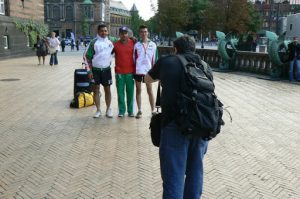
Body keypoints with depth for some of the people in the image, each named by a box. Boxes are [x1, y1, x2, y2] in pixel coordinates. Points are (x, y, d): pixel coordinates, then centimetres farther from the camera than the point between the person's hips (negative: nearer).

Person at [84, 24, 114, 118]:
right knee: (96, 90, 5)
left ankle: (108, 109, 18)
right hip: (95, 70, -2)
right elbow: (87, 57, -4)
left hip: (106, 69, 2)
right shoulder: (94, 42, -4)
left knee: (107, 89, 7)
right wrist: (89, 71, -9)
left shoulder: (110, 42, 4)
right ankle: (98, 110, 16)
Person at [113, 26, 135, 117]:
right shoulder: (115, 44, 3)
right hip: (119, 72, 0)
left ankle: (130, 111, 16)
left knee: (130, 92, 6)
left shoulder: (133, 43, 2)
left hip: (130, 72, 0)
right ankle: (121, 111, 15)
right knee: (120, 93, 5)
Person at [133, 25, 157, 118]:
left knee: (150, 91, 4)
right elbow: (134, 58, 6)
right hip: (138, 71, 1)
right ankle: (139, 110, 17)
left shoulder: (153, 45, 3)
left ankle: (153, 110, 12)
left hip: (148, 70, -1)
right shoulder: (136, 45, 3)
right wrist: (133, 69, 4)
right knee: (138, 90, 8)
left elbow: (154, 59, 5)